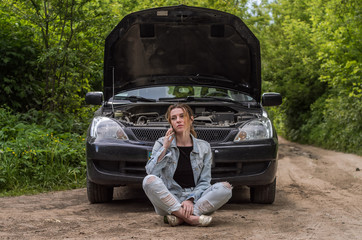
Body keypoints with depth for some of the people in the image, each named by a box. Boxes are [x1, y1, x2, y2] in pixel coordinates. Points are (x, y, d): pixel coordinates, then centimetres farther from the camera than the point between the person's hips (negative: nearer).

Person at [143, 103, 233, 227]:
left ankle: (179, 217, -30)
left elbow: (204, 181, 3)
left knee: (225, 188, -24)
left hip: (195, 200, 1)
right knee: (149, 180, -30)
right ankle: (190, 218, -35)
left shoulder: (204, 147, 9)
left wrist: (191, 200, -14)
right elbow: (151, 171, -6)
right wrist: (165, 148, -8)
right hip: (168, 200, -1)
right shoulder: (161, 144, 8)